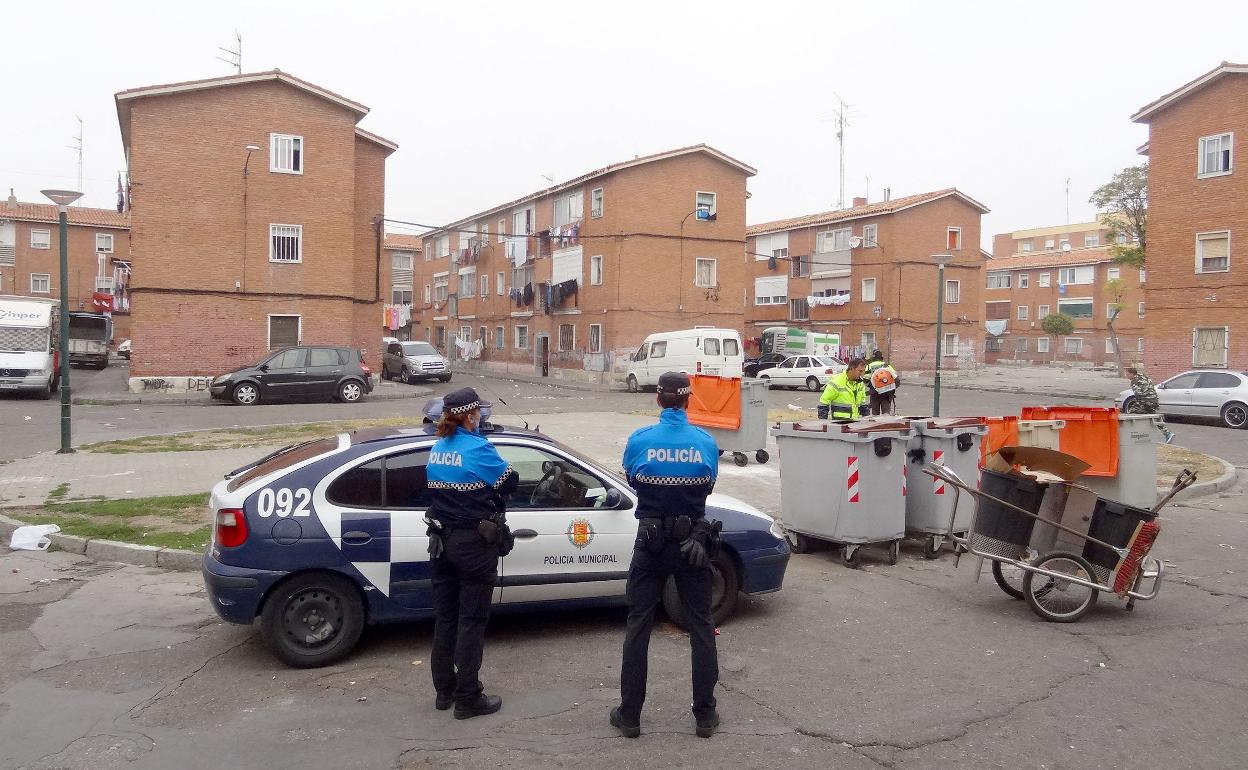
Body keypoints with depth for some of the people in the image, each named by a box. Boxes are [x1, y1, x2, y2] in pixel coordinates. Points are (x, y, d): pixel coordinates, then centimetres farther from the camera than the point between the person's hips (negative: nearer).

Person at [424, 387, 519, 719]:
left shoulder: (437, 447, 5)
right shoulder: (477, 448, -17)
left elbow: (437, 487, 11)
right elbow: (510, 481, -11)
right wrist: (490, 491, 8)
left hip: (441, 541, 7)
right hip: (474, 544, -7)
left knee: (445, 617, 15)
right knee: (471, 621, 1)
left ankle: (444, 690, 26)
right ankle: (468, 699, 8)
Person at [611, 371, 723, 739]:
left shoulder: (639, 440, -10)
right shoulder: (705, 442, -8)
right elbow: (708, 488, 5)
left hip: (651, 541, 0)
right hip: (693, 542, 1)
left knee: (638, 626, 10)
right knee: (701, 626, 11)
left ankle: (629, 715, 15)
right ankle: (705, 715, 18)